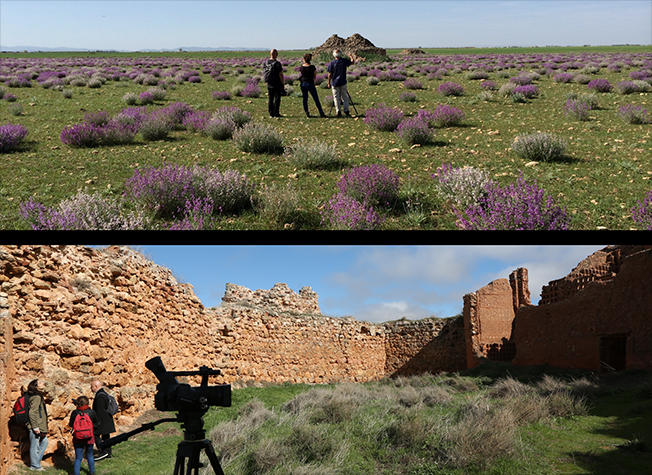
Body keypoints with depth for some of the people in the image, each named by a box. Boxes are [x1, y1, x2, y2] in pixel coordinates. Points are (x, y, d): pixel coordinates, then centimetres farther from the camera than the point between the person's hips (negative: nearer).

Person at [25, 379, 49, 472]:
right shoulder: (36, 397, -16)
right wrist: (35, 427, -23)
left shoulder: (38, 397, 14)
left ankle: (36, 461, 25)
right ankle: (35, 466, 8)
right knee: (35, 446, -1)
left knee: (44, 441, 20)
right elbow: (32, 413, -23)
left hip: (39, 426, 10)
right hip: (35, 426, -10)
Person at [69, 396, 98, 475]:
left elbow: (71, 425, 0)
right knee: (90, 456, 21)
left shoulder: (74, 413, -12)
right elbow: (96, 424, 0)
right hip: (89, 439, 1)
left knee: (78, 458, 10)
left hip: (78, 439, -1)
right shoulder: (91, 412, -12)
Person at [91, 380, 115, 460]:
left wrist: (98, 422, -21)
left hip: (103, 420, -10)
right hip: (107, 420, 10)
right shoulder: (104, 393, 14)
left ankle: (103, 452, -8)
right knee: (106, 436, 14)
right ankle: (108, 453, 19)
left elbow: (100, 410, -23)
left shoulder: (100, 396, -19)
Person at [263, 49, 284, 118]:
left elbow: (265, 73, 10)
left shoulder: (266, 62, 3)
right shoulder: (277, 63, -15)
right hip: (277, 83, -5)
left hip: (269, 84, 5)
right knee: (277, 99, 2)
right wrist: (283, 84, -7)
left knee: (270, 99, 9)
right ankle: (276, 113, 1)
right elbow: (280, 75, -14)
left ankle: (271, 113, 12)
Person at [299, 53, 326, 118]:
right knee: (316, 99, 3)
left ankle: (307, 113, 7)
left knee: (305, 99, 11)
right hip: (310, 84, -2)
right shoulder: (312, 67, -11)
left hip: (303, 84, 2)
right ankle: (321, 113, 2)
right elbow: (315, 76, -1)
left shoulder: (301, 67, -4)